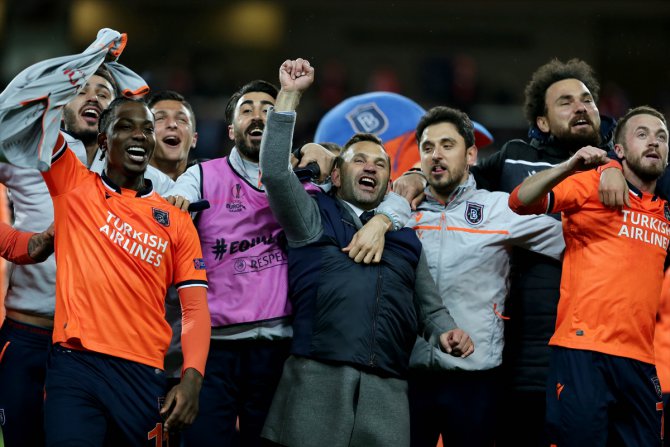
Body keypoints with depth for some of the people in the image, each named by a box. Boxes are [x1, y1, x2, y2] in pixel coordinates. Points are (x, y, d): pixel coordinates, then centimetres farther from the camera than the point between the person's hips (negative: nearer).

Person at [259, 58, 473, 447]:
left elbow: (429, 308, 25)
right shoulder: (314, 216, 16)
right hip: (317, 381, -3)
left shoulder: (405, 237, 24)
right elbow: (275, 172, 0)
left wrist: (447, 332, 1)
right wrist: (290, 95, 0)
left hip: (387, 390, 3)